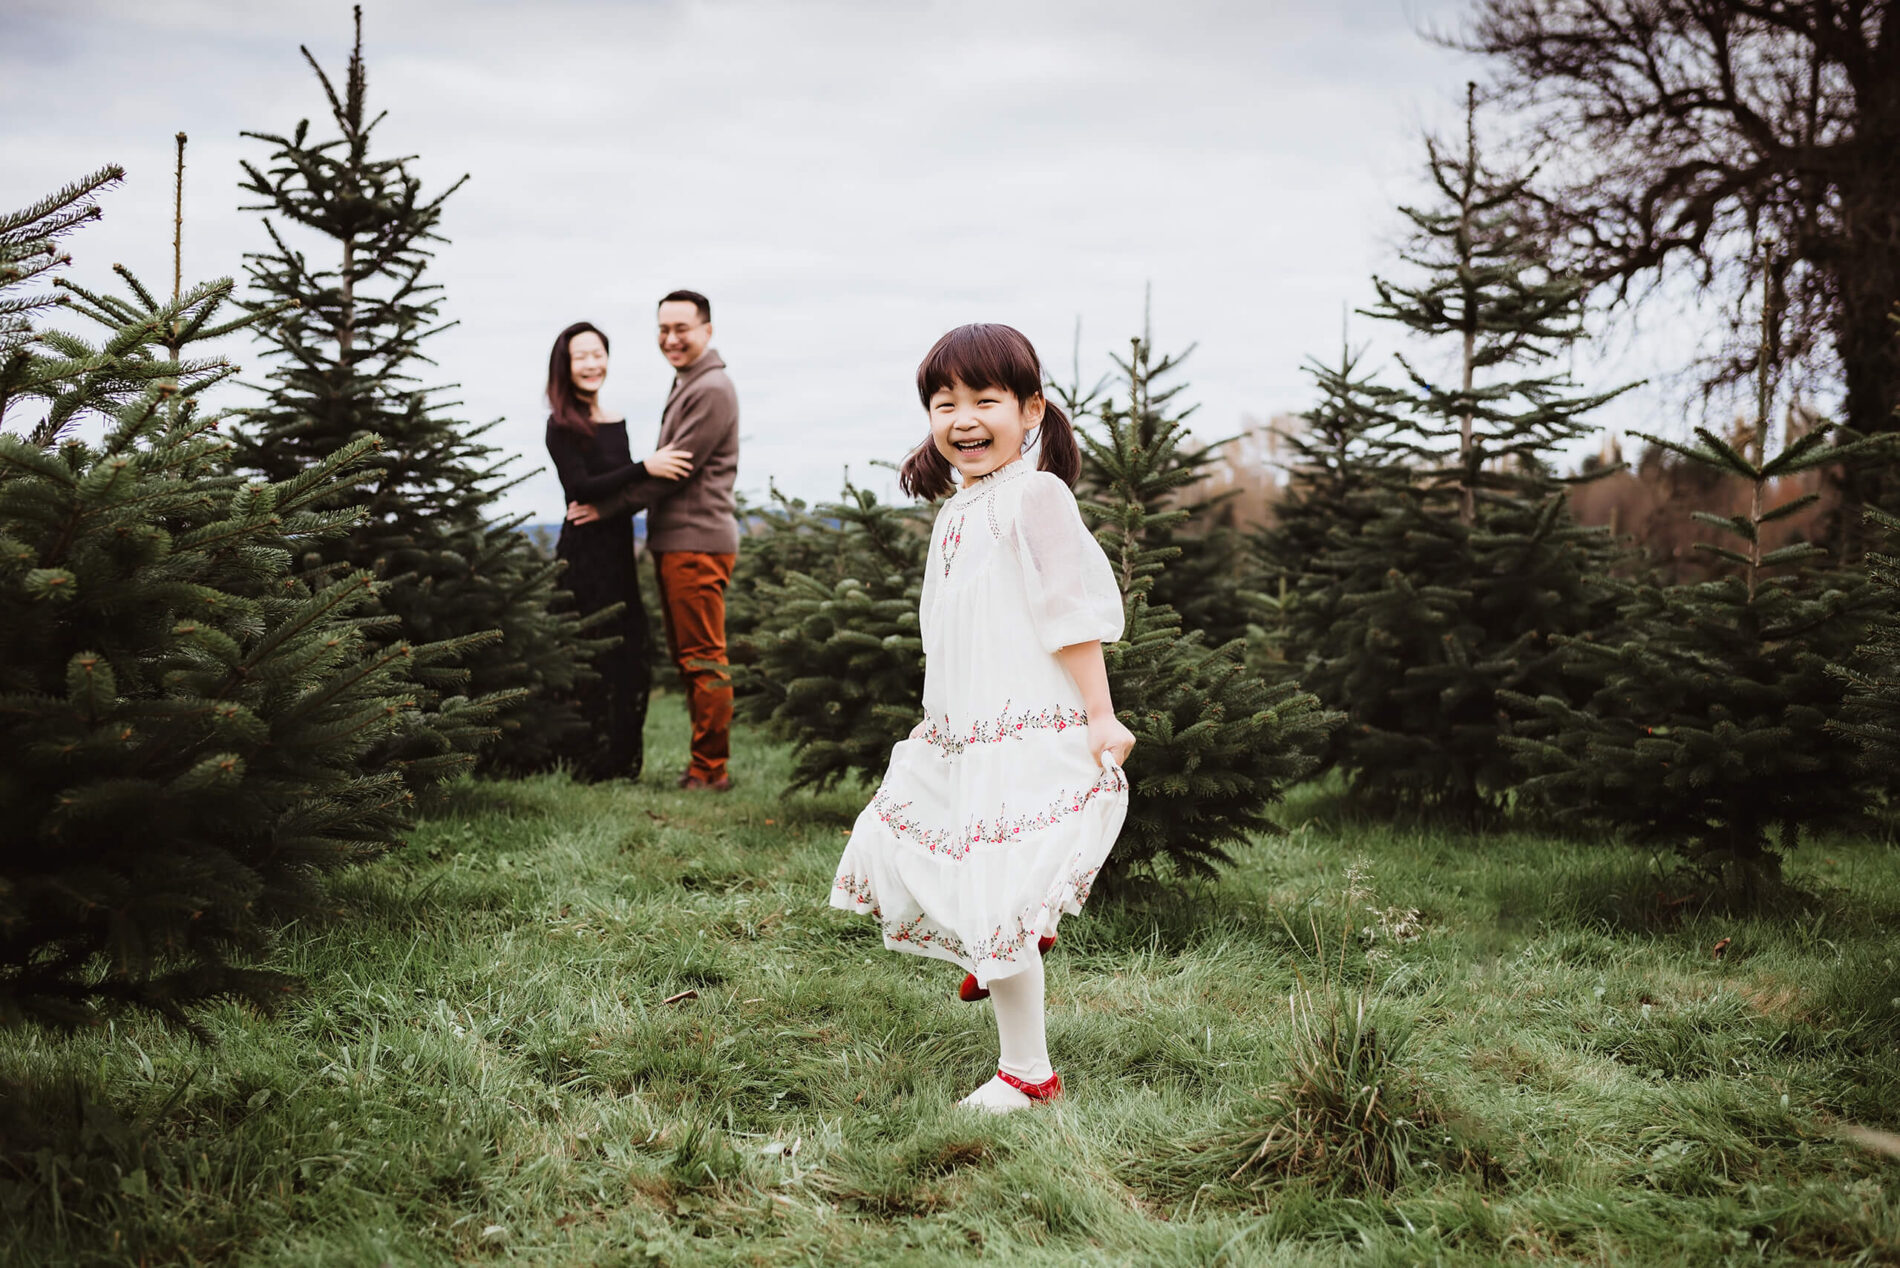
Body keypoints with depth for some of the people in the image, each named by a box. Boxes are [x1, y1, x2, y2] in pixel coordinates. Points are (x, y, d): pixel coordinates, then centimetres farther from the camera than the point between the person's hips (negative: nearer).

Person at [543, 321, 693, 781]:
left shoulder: (617, 424, 14)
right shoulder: (562, 426, -7)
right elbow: (580, 488, -19)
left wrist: (662, 468, 6)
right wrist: (644, 469, -23)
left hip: (618, 553, 8)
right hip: (584, 553, -8)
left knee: (633, 661, 8)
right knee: (598, 662, -9)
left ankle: (622, 763, 16)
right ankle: (594, 766, -3)